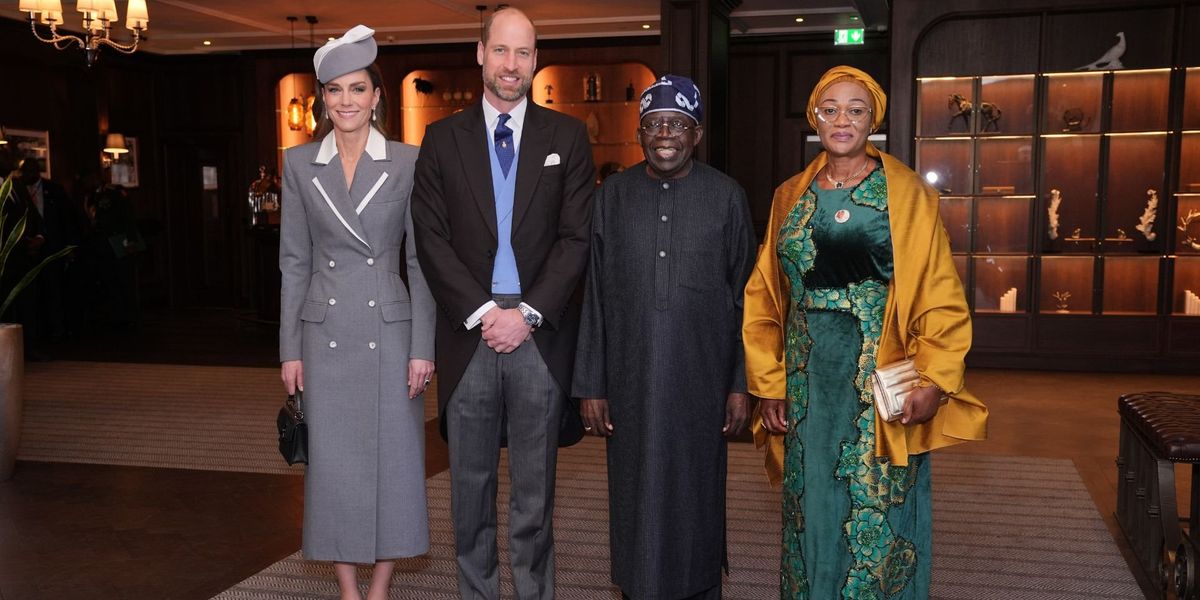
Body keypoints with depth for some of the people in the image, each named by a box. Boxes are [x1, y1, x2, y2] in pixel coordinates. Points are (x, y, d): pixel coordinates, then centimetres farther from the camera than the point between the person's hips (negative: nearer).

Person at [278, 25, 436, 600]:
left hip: (389, 329, -1)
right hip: (325, 332, 2)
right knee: (332, 461, 6)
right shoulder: (299, 163, 5)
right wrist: (290, 348, 3)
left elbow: (421, 259, 0)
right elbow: (294, 261, 6)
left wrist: (423, 346, -5)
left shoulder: (408, 161, -1)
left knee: (392, 457, 3)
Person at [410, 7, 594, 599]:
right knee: (471, 485, 10)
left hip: (541, 334, -1)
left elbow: (576, 237, -1)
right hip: (469, 332, 1)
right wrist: (482, 312, -9)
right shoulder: (442, 138, 7)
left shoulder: (567, 136, 5)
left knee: (535, 488, 8)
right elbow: (431, 239, 1)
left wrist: (527, 313, -10)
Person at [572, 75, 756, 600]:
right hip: (631, 383, 1)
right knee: (638, 502, 8)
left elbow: (743, 297, 2)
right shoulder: (613, 196, 4)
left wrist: (741, 384, -2)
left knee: (696, 498, 10)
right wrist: (590, 385, 1)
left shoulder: (726, 196, 1)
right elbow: (595, 299, 4)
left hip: (701, 381, -1)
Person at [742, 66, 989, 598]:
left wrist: (935, 382, -14)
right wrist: (768, 385, 4)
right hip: (808, 385, 3)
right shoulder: (790, 197, 9)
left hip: (883, 387, -3)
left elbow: (940, 297, -3)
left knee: (878, 513, 3)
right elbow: (764, 299, 10)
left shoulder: (908, 194, 0)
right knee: (812, 509, 11)